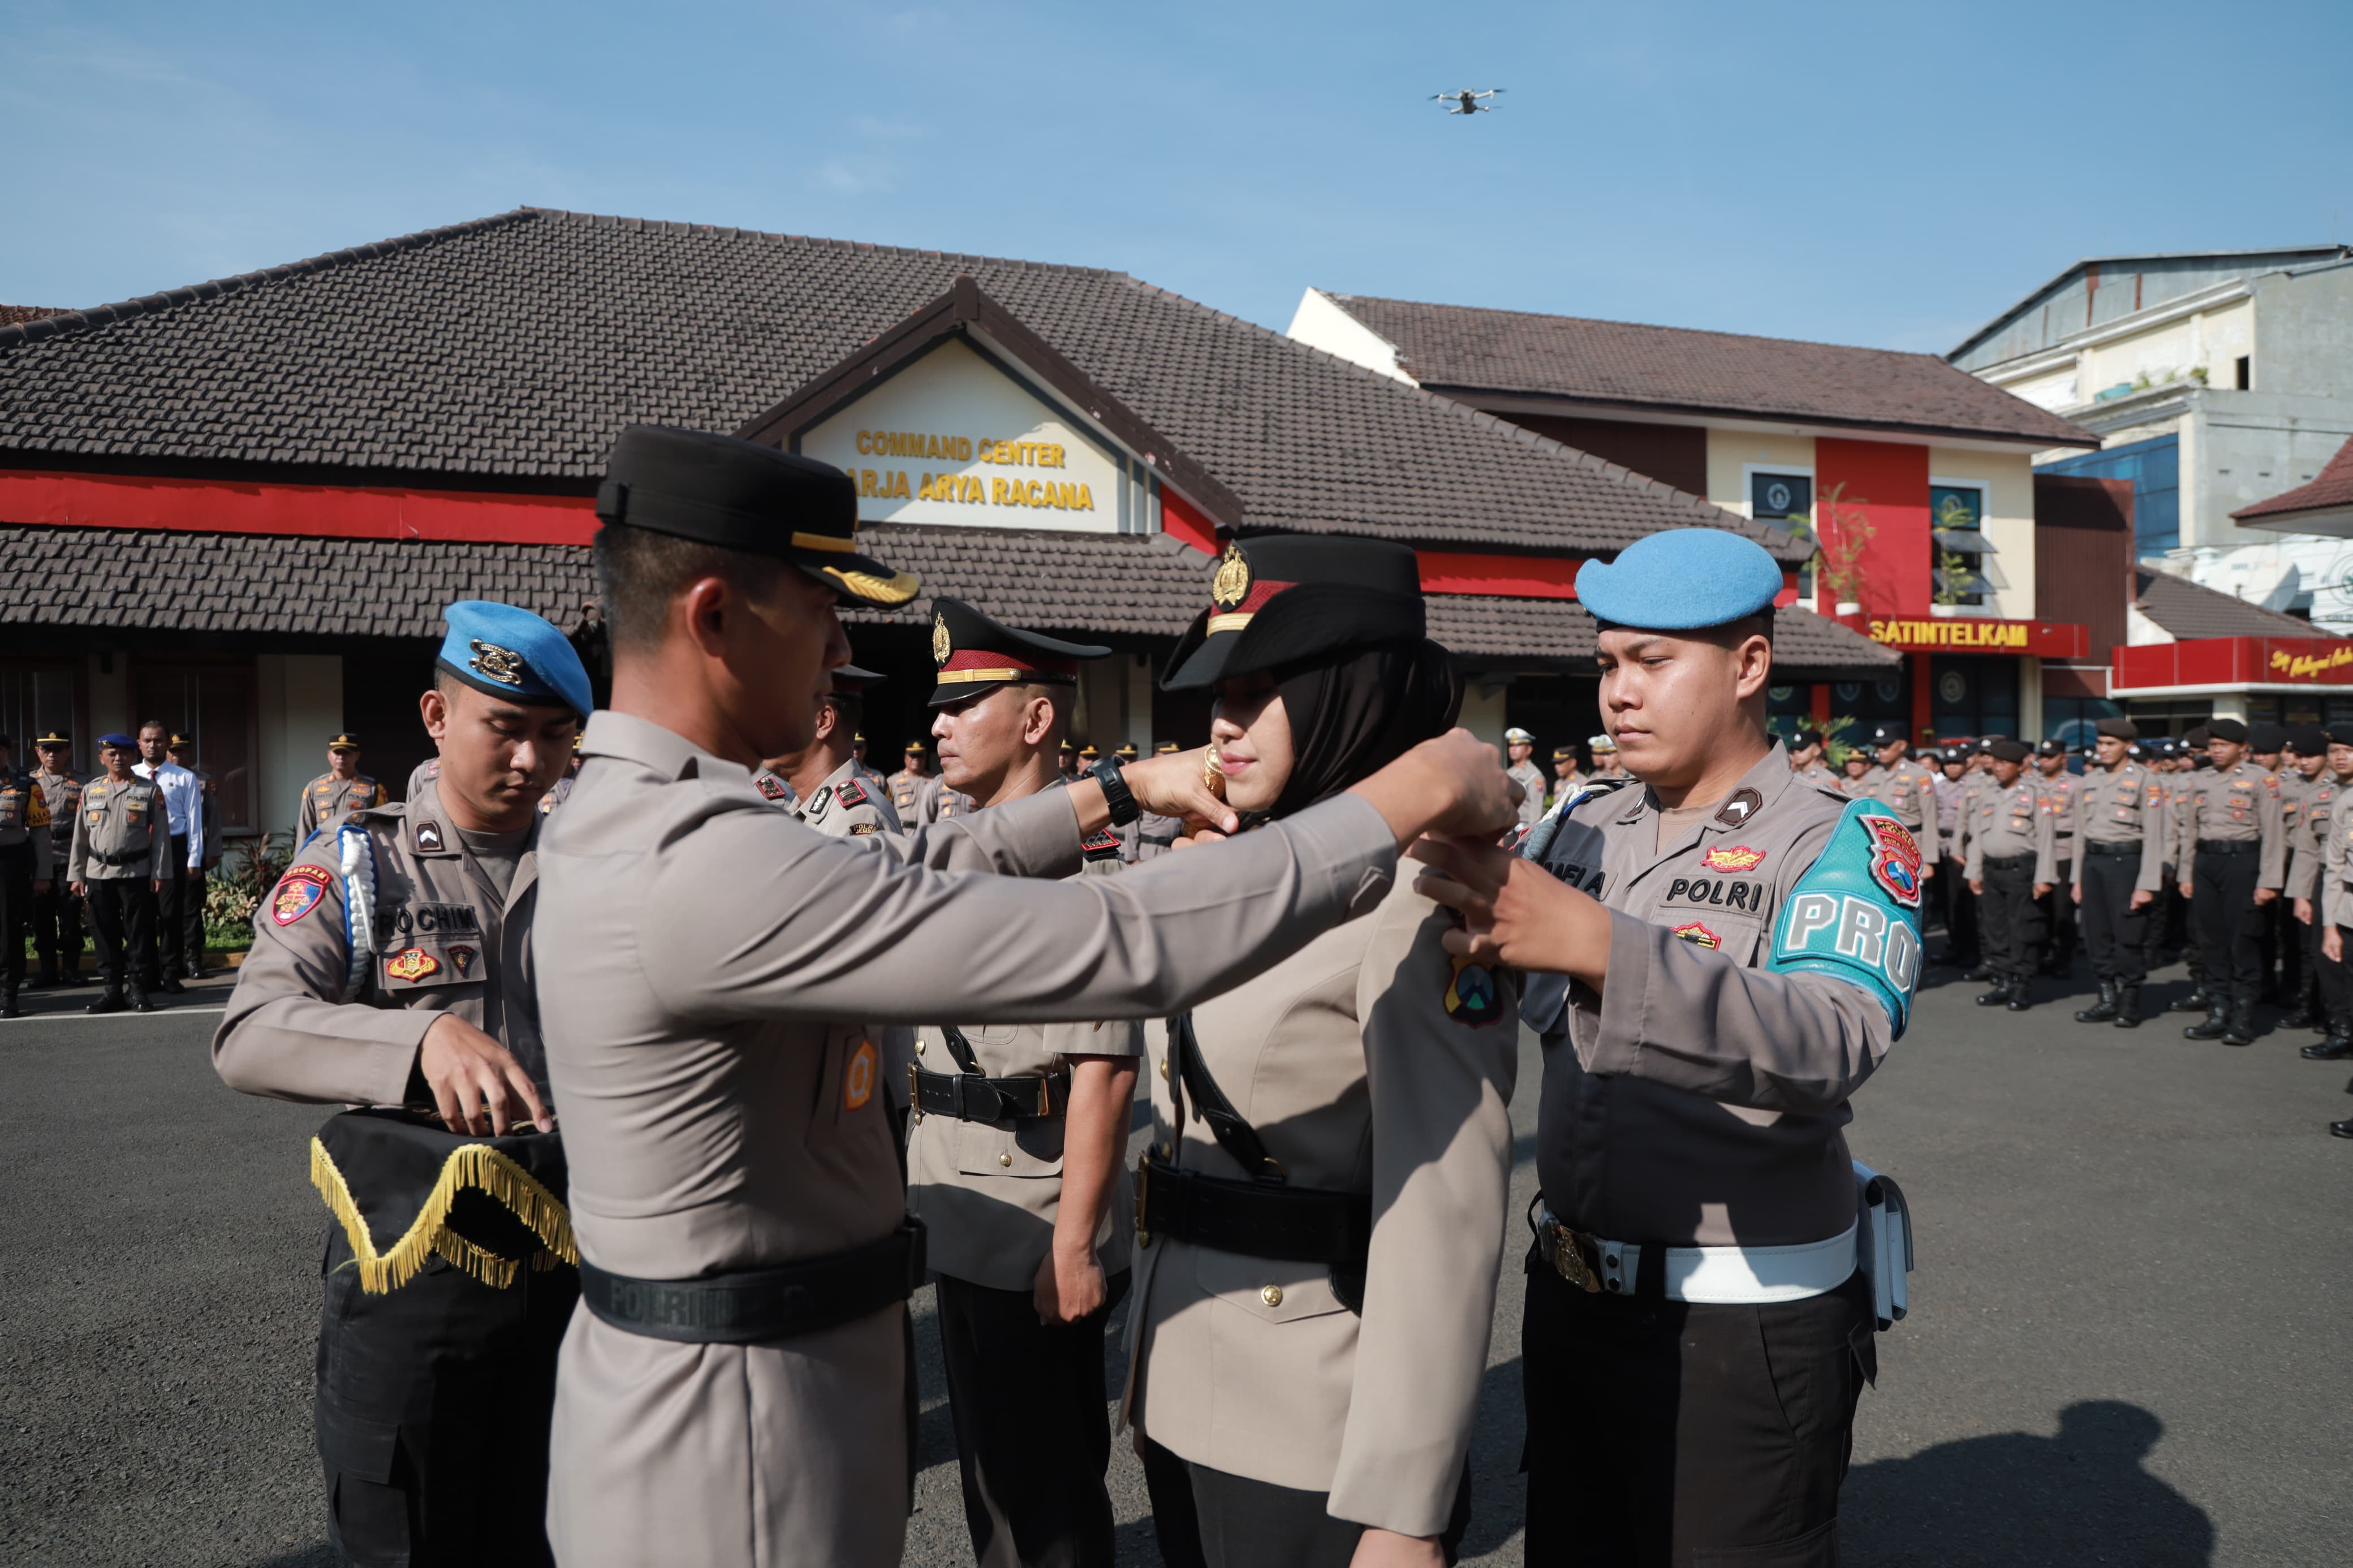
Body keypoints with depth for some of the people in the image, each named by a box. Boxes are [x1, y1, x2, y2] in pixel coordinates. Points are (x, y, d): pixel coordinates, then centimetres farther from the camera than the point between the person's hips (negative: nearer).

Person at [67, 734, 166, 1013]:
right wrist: (76, 875, 7)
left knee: (138, 933, 0)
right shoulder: (90, 791, 10)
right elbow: (80, 836, 10)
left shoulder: (149, 791, 2)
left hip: (136, 874, -3)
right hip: (98, 874, 3)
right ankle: (112, 989, 14)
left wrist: (159, 873, -5)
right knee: (104, 935, 6)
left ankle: (139, 990, 6)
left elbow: (161, 834, 0)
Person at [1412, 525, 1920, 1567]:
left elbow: (1828, 1048, -30)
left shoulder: (1845, 845, -11)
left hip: (1744, 1324, -5)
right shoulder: (1583, 829, 6)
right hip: (1568, 1294, 6)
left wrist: (1599, 944, -43)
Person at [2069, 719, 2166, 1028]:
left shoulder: (2145, 781, -5)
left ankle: (2130, 1004, 7)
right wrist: (2076, 878, 13)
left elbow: (2154, 836, -9)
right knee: (2097, 936, 7)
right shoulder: (2090, 781, 13)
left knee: (2128, 938, -3)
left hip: (2125, 861, -6)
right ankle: (2108, 999, 17)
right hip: (2093, 861, 6)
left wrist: (2147, 885, -14)